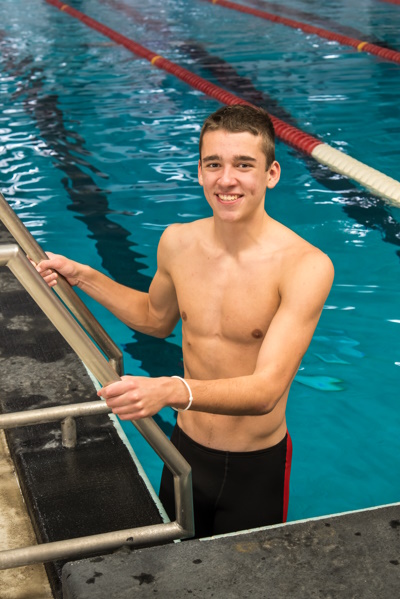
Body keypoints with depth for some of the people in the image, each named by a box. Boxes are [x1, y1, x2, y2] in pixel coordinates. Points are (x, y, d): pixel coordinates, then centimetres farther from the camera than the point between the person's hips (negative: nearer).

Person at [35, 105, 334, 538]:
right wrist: (83, 277, 5)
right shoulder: (177, 243, -8)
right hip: (187, 452, 4)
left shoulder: (305, 266, -24)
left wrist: (173, 391, -45)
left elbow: (267, 390, -30)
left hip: (258, 468, -4)